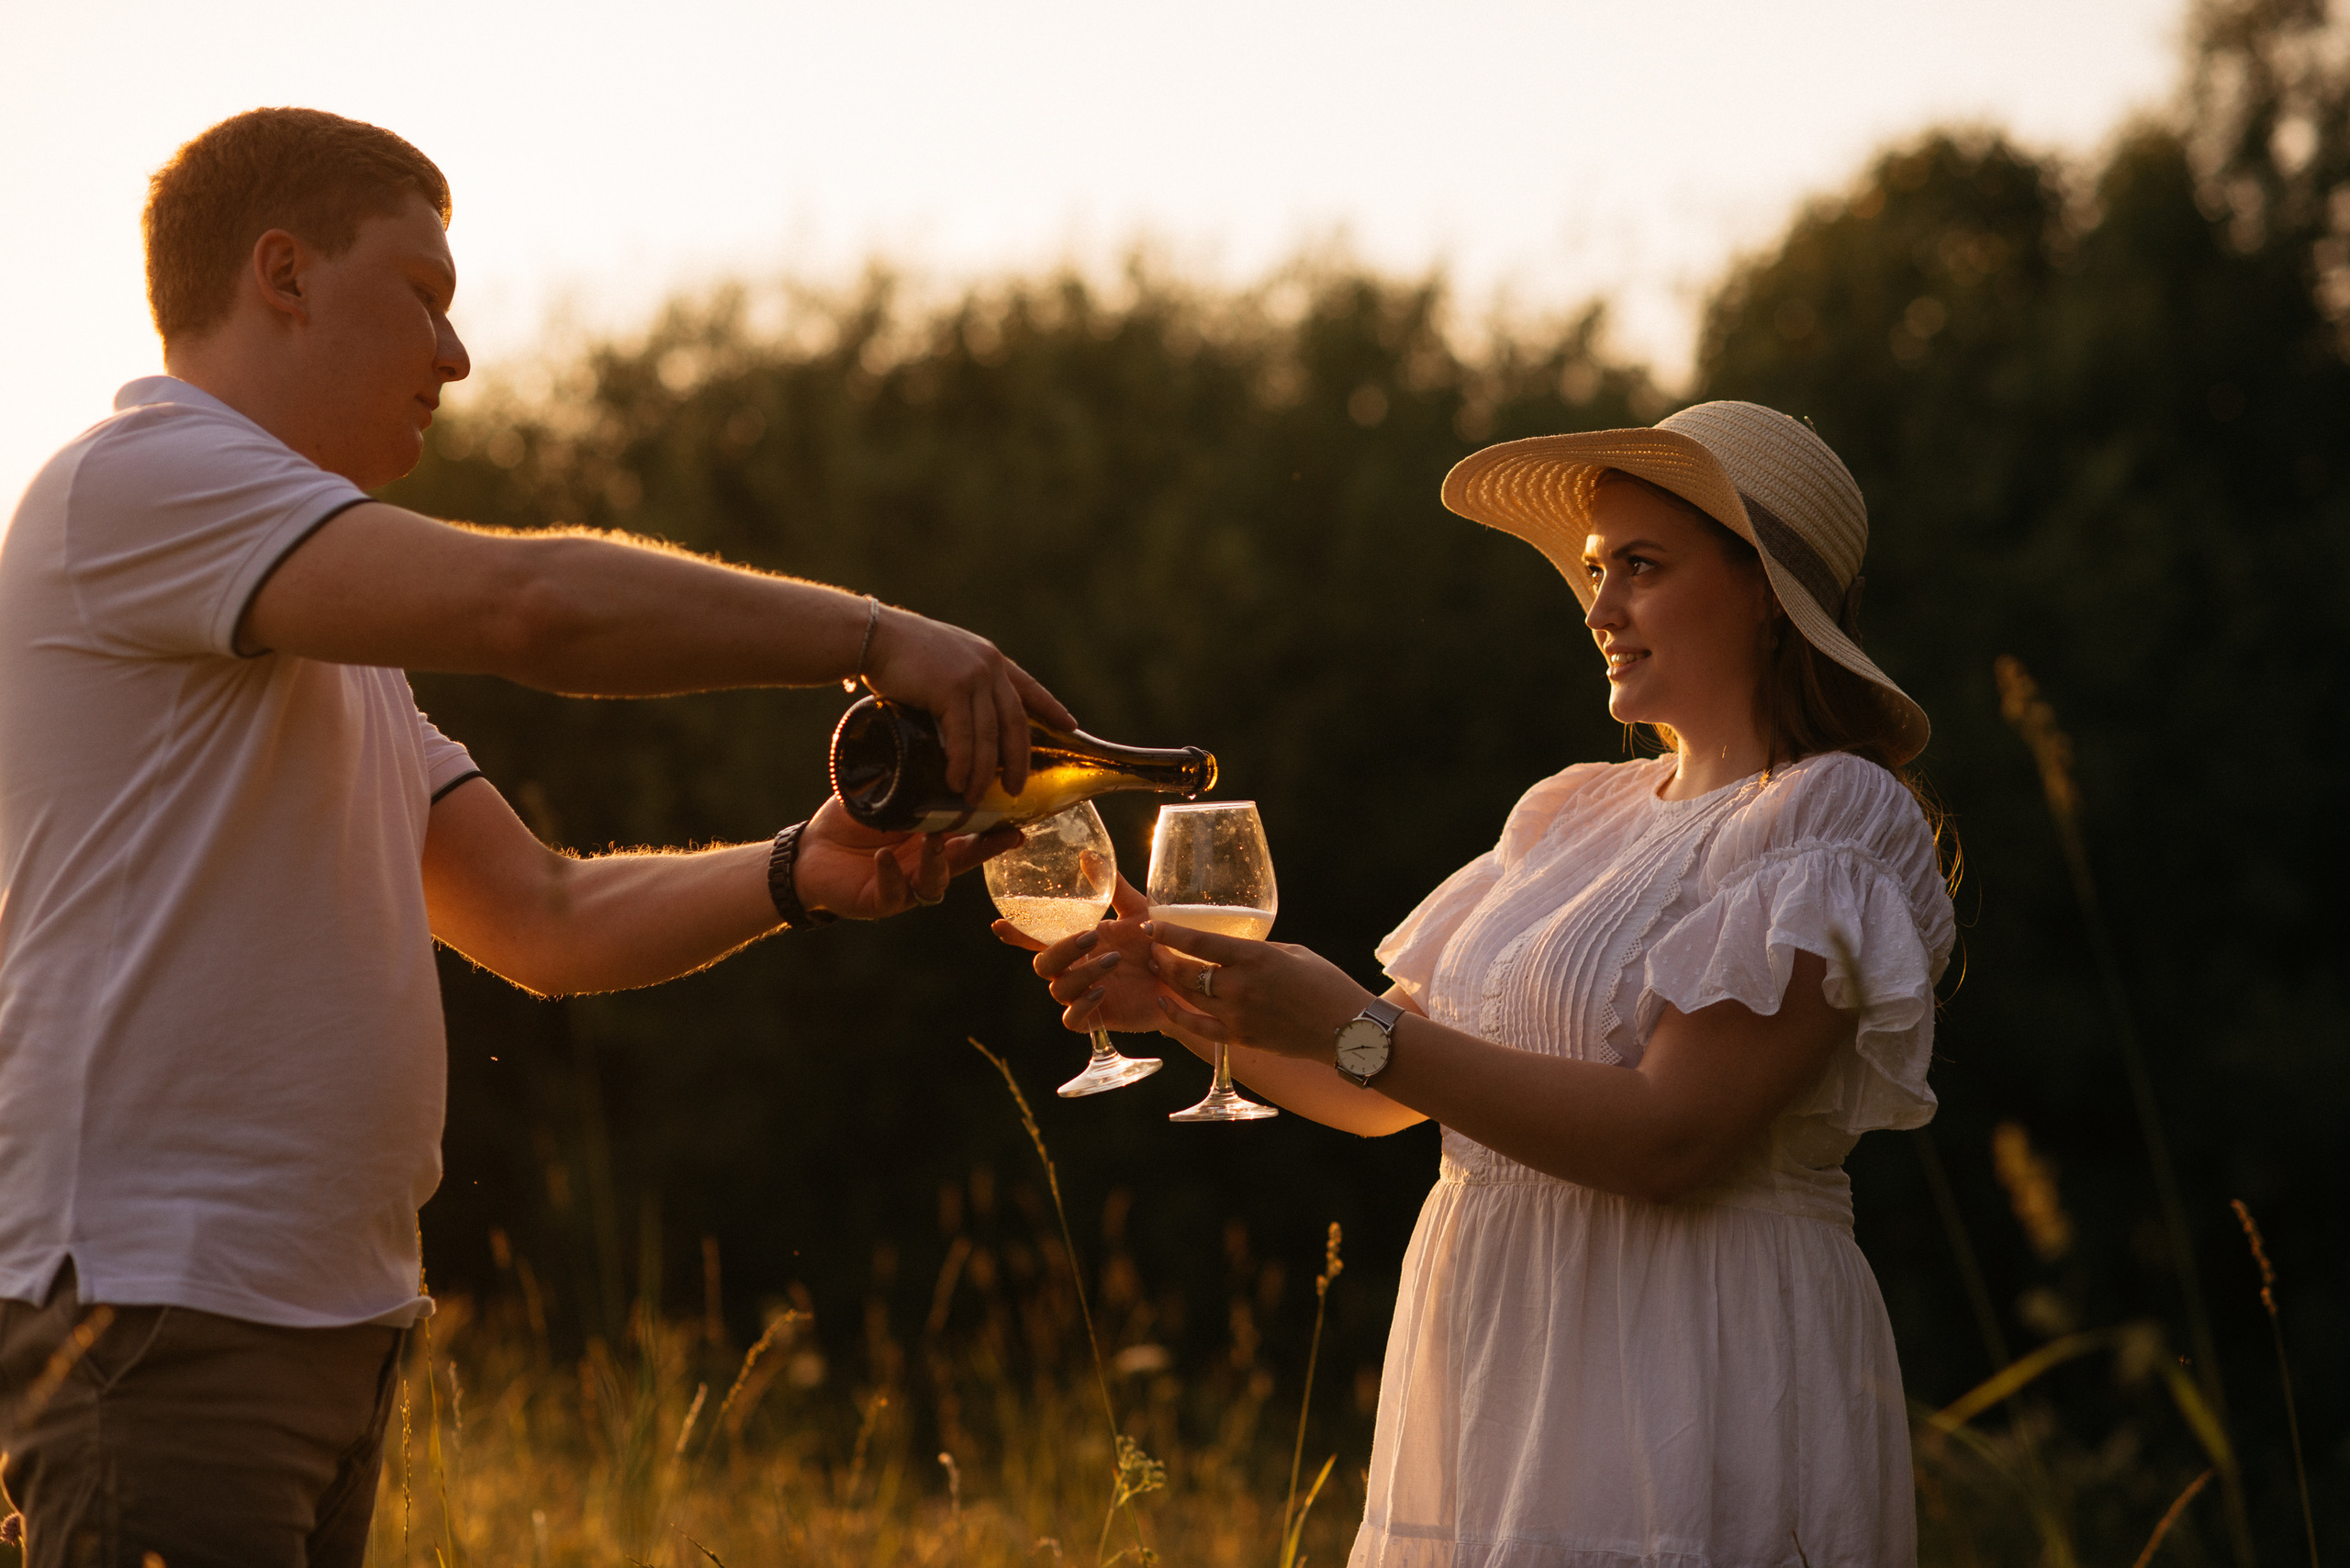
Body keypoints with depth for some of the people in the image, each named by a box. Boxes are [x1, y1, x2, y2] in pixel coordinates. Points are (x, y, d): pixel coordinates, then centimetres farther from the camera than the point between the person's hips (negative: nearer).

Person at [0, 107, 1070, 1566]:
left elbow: (547, 918, 18)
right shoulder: (139, 481, -9)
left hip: (324, 1315, 10)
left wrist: (798, 874, 0)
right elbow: (530, 601, -23)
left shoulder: (330, 647, 24)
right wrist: (876, 636, -16)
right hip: (159, 1297, -10)